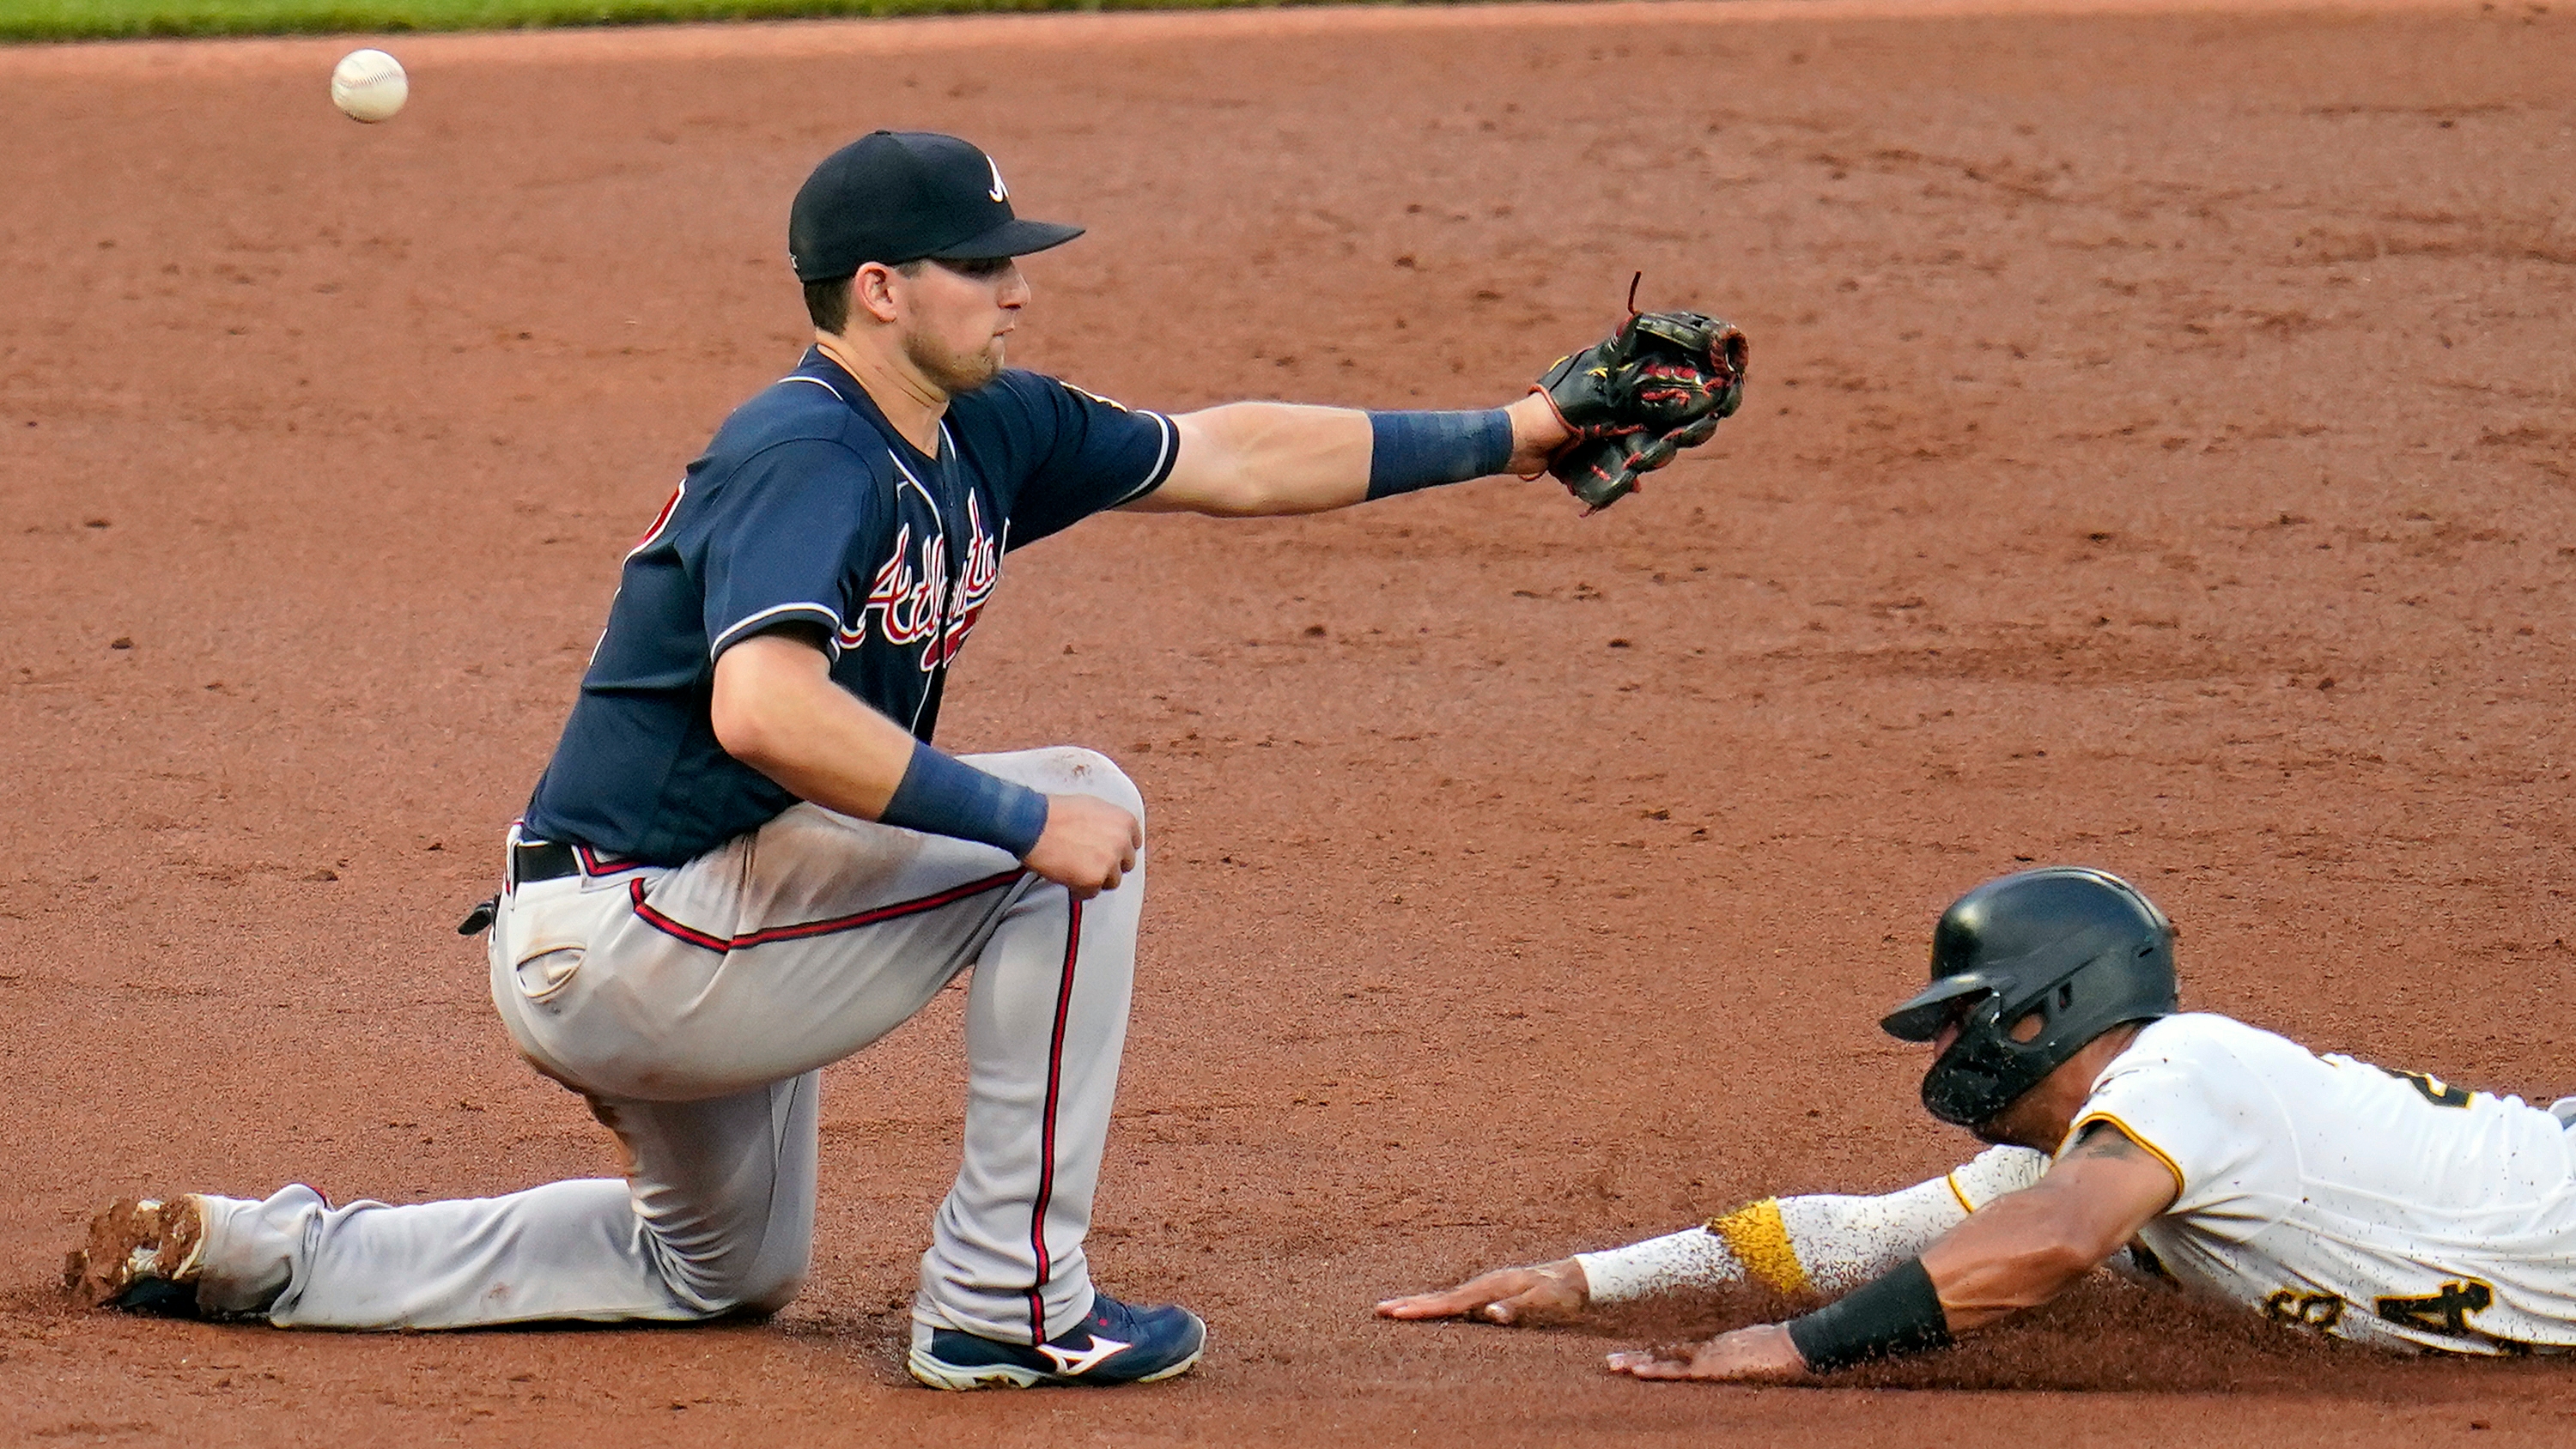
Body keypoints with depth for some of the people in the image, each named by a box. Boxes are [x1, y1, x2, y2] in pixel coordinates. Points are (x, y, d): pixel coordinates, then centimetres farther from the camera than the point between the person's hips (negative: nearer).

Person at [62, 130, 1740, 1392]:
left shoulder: (987, 436, 7)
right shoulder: (807, 456, -21)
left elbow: (1229, 460, 13)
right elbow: (764, 708, -37)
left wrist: (1507, 437, 9)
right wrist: (1022, 818, -35)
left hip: (687, 935, 10)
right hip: (625, 939, -10)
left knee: (728, 1266, 31)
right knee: (1084, 811, -14)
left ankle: (263, 1254, 25)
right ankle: (1007, 1303, -9)